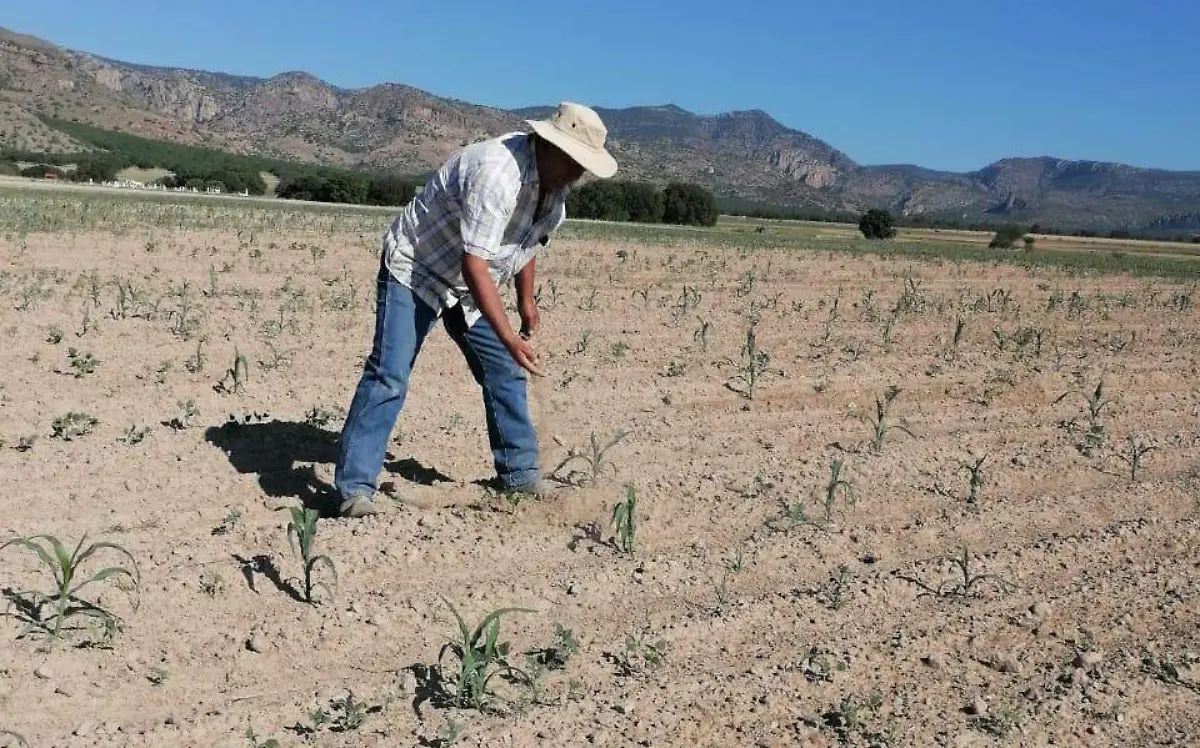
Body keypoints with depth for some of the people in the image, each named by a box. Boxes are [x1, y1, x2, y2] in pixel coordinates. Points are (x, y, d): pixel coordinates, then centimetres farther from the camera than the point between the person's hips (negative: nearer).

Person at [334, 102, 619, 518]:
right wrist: (509, 337, -40)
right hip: (415, 269, -8)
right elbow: (474, 265, -36)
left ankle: (520, 474, 21)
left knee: (505, 373, 9)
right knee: (388, 377, -17)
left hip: (471, 286, 9)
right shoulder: (497, 173, -33)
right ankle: (354, 487, -14)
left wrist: (526, 300, 18)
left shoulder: (555, 181, -4)